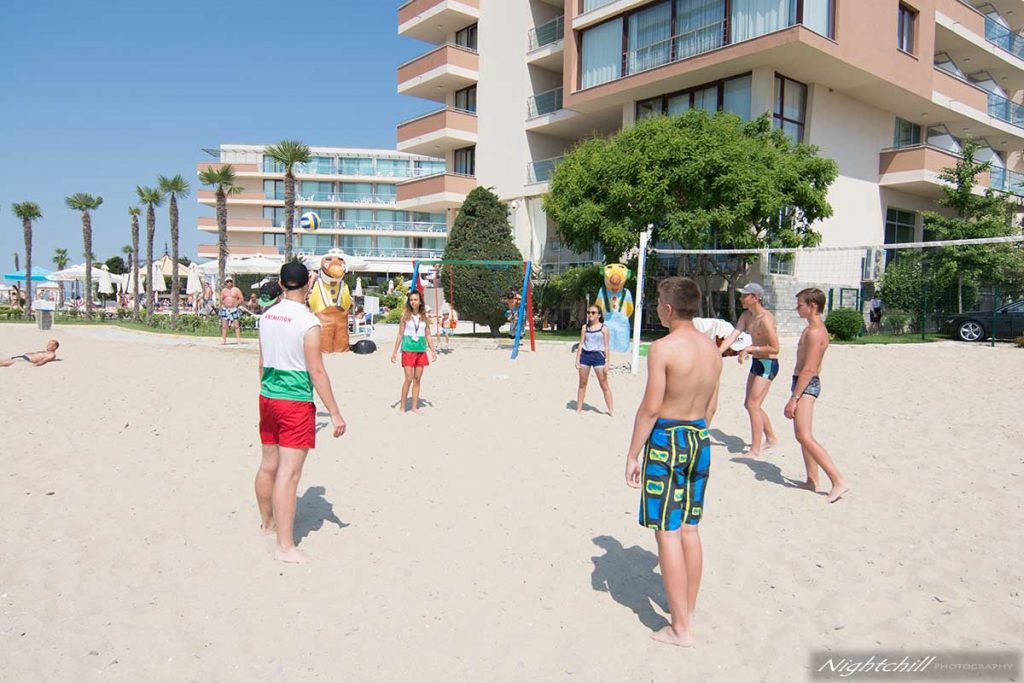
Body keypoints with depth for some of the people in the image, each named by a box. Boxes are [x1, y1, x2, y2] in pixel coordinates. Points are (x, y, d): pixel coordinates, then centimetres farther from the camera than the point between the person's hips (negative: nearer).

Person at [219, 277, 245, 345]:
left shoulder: (236, 290, 4)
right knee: (224, 326, 1)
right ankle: (223, 340, 4)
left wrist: (236, 304, -8)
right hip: (225, 309, 3)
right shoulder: (223, 291, 13)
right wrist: (223, 304, 3)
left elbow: (241, 299, 0)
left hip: (234, 309, -3)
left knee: (236, 326, -6)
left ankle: (238, 339, -6)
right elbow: (221, 300, 20)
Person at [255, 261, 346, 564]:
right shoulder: (308, 322, -16)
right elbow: (316, 372, -17)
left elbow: (263, 362, 15)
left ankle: (267, 523, 38)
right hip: (296, 403, -7)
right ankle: (285, 546, -1)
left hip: (267, 398, 8)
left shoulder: (267, 316, 6)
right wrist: (335, 413, -12)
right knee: (289, 472, -5)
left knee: (269, 465, 20)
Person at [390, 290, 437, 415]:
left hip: (421, 350, 3)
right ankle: (402, 406, 4)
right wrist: (395, 351, 0)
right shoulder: (405, 315, 0)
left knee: (417, 380, 6)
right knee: (408, 379, -8)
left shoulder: (425, 317, 7)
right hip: (408, 349, -3)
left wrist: (433, 351, 7)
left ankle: (415, 407, 14)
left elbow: (428, 335, 12)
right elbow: (400, 334, 2)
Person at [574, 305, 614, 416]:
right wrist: (577, 360, 2)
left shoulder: (604, 328, -1)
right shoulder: (584, 327, 8)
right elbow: (581, 344, 9)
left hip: (598, 356, -3)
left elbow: (606, 347, -2)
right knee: (582, 384, 10)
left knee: (604, 385, 0)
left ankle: (611, 410, 6)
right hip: (585, 356, 3)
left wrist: (607, 362, -8)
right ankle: (579, 409, 18)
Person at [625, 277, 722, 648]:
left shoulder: (663, 348, -17)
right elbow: (710, 405, 13)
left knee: (667, 533, 0)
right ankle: (688, 611, 27)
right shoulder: (712, 348, 6)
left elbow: (650, 408, -18)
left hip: (667, 440, -7)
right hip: (700, 438, 8)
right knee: (689, 529, 15)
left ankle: (680, 628, 7)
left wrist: (633, 454, -10)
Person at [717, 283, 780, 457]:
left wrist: (750, 348, -23)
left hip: (768, 364, -10)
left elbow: (775, 348, -24)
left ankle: (755, 450, -2)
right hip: (756, 362, 10)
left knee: (753, 405, -10)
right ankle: (771, 438, 34)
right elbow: (733, 336, -3)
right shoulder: (746, 316, 4)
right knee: (749, 404, 17)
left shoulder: (765, 319, -23)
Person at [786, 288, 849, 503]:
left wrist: (794, 398, -23)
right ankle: (812, 480, 23)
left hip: (806, 385, -11)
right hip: (804, 384, 11)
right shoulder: (811, 329, 14)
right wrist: (796, 394, 21)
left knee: (804, 436, -16)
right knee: (802, 435, 15)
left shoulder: (815, 332, -18)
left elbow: (809, 369, -23)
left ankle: (838, 481, -14)